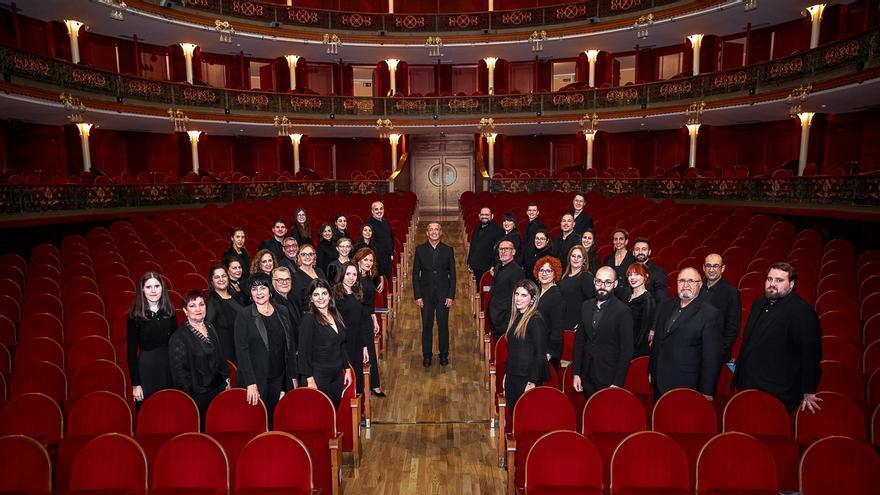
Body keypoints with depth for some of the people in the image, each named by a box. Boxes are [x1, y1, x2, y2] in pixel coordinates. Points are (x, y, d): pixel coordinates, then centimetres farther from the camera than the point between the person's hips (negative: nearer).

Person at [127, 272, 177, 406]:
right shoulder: (135, 316, -6)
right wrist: (135, 383, -7)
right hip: (146, 370, -3)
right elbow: (131, 351, -5)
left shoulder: (170, 312, 3)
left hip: (170, 368, 3)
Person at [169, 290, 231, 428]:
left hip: (219, 390, 6)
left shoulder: (211, 329, 9)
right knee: (202, 428, 2)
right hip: (197, 395, -5)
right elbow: (178, 371, -11)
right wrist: (188, 397, -12)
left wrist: (226, 381, 12)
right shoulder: (178, 337, -10)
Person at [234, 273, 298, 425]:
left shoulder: (282, 313, 6)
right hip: (254, 379, -4)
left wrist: (293, 377, 7)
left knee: (273, 420, 9)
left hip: (278, 378, 4)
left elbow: (290, 347, 10)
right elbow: (241, 350, -12)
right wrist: (250, 384, -18)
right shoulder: (244, 316, -6)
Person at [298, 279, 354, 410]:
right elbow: (304, 352, -14)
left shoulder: (336, 316, 8)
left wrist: (347, 369, 13)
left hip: (337, 375, 6)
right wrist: (310, 379, -17)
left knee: (334, 411, 13)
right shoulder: (309, 319, -12)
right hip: (318, 377, -6)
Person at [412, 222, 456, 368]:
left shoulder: (448, 250, 1)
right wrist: (417, 296, -4)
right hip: (425, 295, 0)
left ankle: (444, 355, 21)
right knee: (426, 326, 7)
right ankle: (427, 355, 20)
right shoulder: (420, 250, 2)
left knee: (443, 326, 6)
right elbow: (415, 274, 2)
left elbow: (452, 275, 2)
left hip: (443, 294, 0)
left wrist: (451, 296, -5)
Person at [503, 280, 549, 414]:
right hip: (512, 377, 8)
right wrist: (506, 375, 16)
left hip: (527, 378, -8)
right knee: (513, 416, 13)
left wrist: (533, 382, -19)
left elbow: (540, 354, -16)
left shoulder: (536, 320, -14)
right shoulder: (516, 317, 11)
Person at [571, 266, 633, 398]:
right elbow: (579, 340, 8)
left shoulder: (623, 311, -11)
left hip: (609, 380, -5)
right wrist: (576, 373, 5)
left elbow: (626, 350, -11)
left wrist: (617, 383, -14)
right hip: (587, 377, 5)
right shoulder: (586, 306, 5)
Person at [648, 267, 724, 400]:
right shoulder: (665, 306, 7)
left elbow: (712, 358, -12)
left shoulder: (711, 314, -12)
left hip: (686, 387, -6)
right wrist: (651, 371, 16)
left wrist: (706, 393, -11)